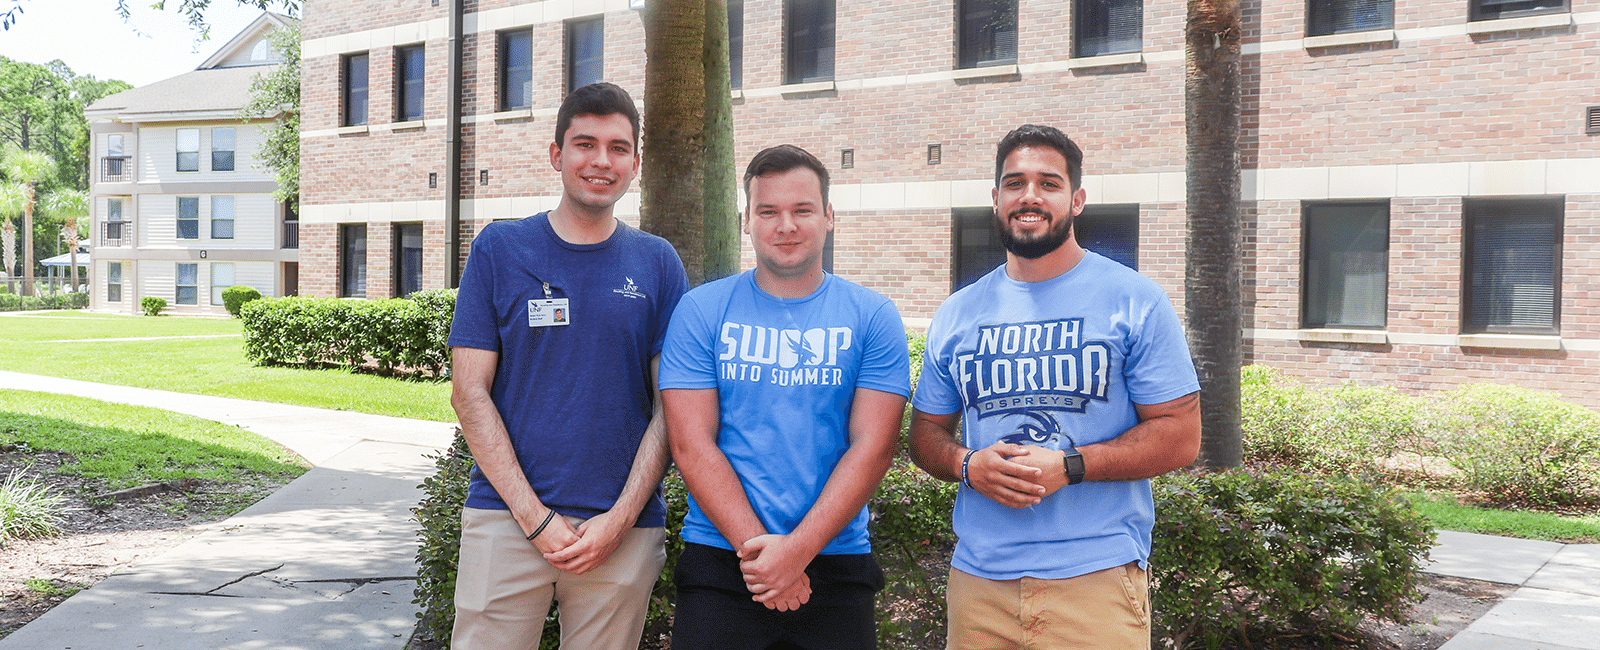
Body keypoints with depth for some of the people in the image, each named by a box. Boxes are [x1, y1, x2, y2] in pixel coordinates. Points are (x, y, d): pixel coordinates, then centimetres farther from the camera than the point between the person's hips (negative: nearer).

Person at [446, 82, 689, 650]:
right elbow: (469, 392, -1)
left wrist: (620, 518, -8)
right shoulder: (500, 248, 3)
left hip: (624, 528, 1)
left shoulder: (657, 263, 6)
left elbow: (671, 405, 4)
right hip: (506, 518, -1)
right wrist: (536, 517, -9)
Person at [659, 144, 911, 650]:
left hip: (836, 566, 1)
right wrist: (755, 549, -14)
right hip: (720, 565, 0)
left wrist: (799, 547, -15)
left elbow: (872, 447, -6)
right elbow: (692, 445, -5)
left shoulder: (873, 318, 2)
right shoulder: (702, 312, 1)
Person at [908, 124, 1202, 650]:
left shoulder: (1135, 301, -1)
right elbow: (926, 435, 14)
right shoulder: (956, 314, 10)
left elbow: (1180, 437, -4)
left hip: (1096, 580, -3)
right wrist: (969, 464, -8)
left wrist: (1069, 466, -16)